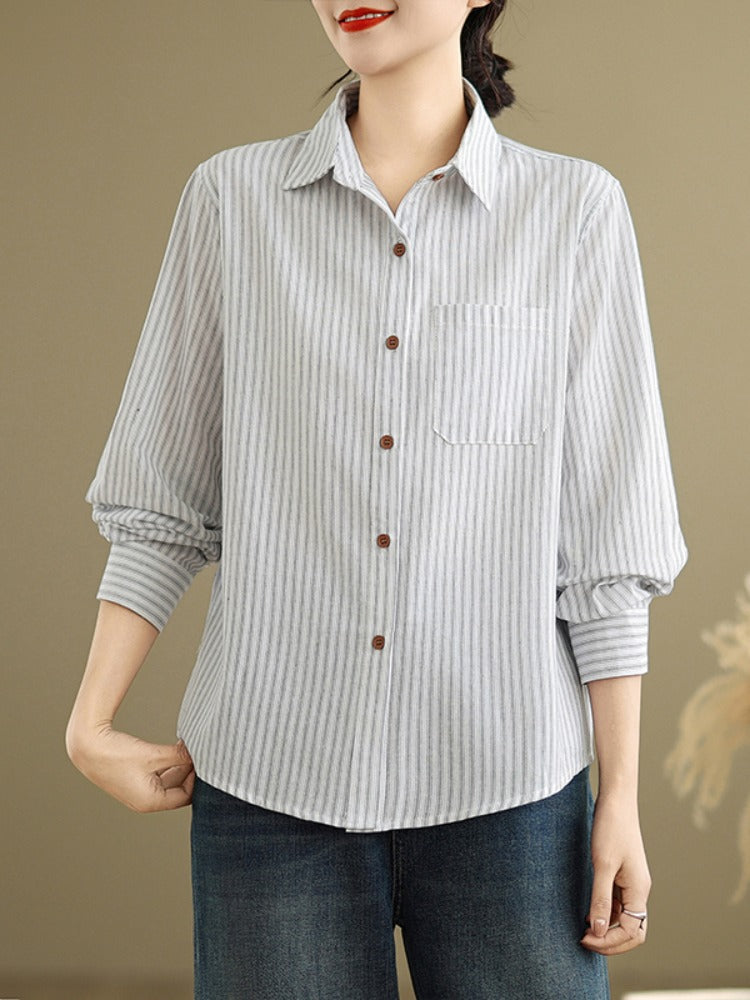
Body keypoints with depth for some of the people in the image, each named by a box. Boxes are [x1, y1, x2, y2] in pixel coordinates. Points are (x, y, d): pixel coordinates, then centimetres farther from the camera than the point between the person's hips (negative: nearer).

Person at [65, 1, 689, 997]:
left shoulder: (578, 208, 1)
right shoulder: (233, 196, 4)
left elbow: (606, 537, 1)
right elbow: (161, 501, 8)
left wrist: (622, 798, -1)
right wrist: (91, 723, 1)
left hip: (507, 785, 0)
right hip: (272, 776, 1)